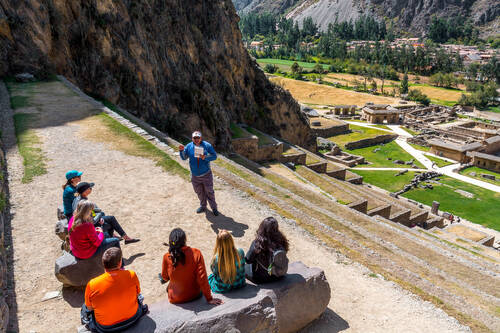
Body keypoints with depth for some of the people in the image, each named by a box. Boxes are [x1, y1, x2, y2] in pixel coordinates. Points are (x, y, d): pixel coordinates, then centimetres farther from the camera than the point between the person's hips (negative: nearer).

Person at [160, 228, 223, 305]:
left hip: (175, 299, 0)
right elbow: (202, 278, -19)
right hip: (194, 296, 0)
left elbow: (165, 278, -3)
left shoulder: (167, 257, -21)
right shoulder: (196, 253, -22)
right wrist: (209, 299, -10)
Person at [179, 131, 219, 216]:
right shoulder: (189, 146, -1)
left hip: (206, 174, -3)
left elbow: (214, 156, -10)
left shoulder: (207, 145, -8)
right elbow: (184, 157, 2)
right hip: (195, 176, 3)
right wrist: (181, 150, -18)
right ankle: (203, 206, 36)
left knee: (209, 192, 5)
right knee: (199, 192, 16)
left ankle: (214, 208, 18)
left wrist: (205, 157, -27)